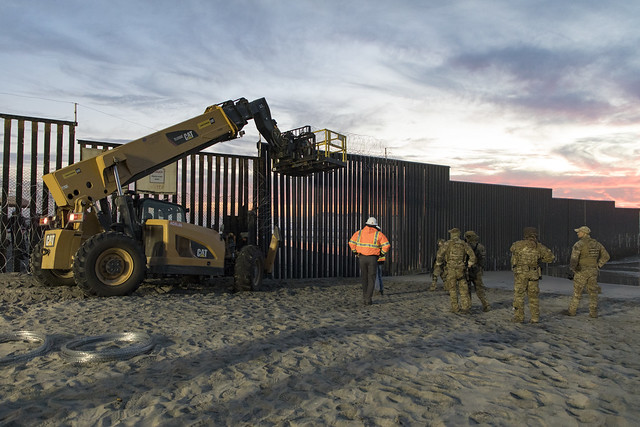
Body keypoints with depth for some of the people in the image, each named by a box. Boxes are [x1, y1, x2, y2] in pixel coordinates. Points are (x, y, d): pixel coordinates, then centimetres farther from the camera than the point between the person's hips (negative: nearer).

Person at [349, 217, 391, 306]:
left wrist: (356, 252, 13)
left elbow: (351, 242, 2)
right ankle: (368, 299, -5)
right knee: (371, 279, 4)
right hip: (373, 258, -2)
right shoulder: (378, 234, -4)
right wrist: (382, 253, 3)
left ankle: (364, 297, 19)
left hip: (362, 258, 2)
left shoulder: (359, 233, 3)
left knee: (364, 278, 17)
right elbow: (387, 245, -12)